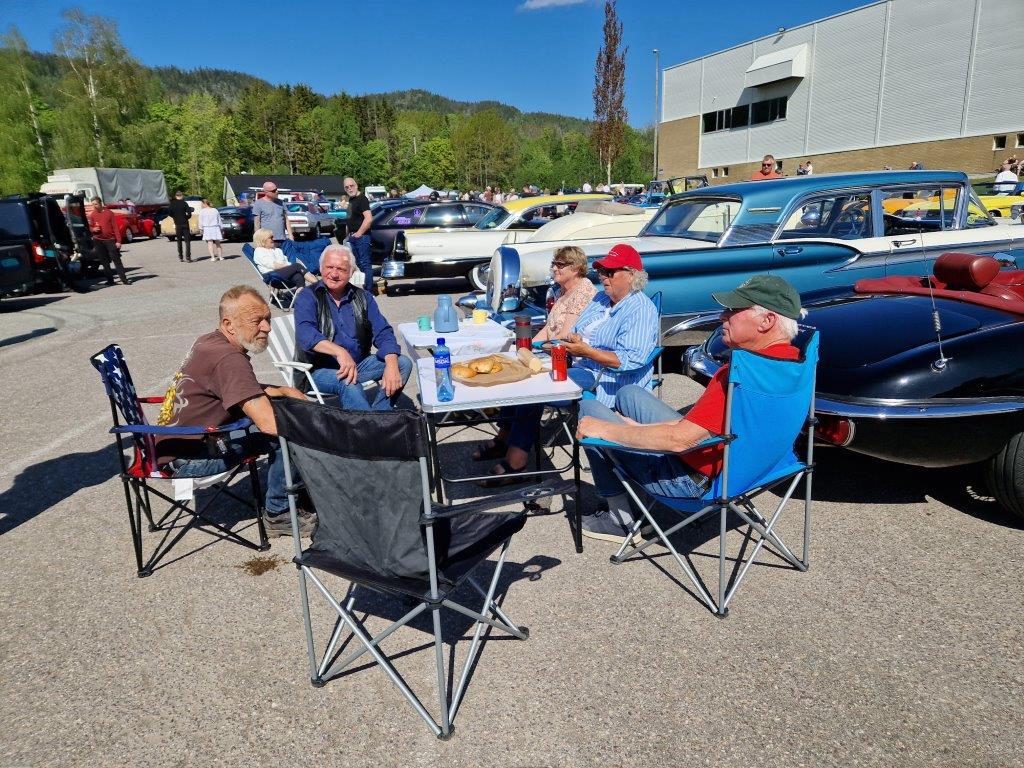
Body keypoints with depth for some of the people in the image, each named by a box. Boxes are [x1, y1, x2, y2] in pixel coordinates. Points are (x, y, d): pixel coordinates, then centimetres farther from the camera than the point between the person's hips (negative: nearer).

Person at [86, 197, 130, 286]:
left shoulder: (109, 213, -2)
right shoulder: (92, 215, 7)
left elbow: (115, 227, -4)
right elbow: (90, 227, 16)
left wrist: (118, 241, -10)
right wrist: (93, 229, -9)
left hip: (110, 240, -3)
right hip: (98, 241, 4)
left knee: (116, 260, -6)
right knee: (104, 262, 6)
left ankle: (124, 279, -7)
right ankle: (110, 280, 11)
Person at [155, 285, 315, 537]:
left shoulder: (210, 341, 6)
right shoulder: (228, 359, -25)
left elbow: (245, 390, 23)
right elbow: (269, 423, -33)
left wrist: (284, 391, 7)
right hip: (184, 458, -10)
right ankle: (278, 514, -4)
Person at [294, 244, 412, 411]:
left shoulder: (363, 297, 9)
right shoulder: (307, 298, -4)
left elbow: (383, 332, -1)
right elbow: (304, 333, -23)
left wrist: (391, 365, -22)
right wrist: (339, 351, -42)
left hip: (359, 364, 5)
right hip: (321, 370, -5)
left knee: (403, 363, -15)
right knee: (349, 383, -35)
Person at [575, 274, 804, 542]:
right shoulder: (791, 356, -3)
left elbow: (679, 440, -32)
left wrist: (604, 429, -19)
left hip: (693, 478, -9)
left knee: (589, 409, -1)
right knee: (629, 393, 21)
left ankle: (621, 518, 10)